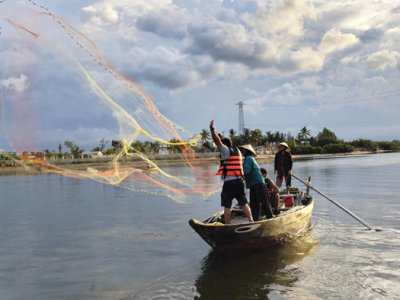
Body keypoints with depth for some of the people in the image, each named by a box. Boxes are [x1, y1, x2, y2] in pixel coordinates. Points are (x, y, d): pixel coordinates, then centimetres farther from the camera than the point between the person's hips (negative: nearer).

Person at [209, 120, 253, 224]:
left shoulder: (226, 150, -4)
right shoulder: (236, 150, 17)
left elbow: (217, 141, -14)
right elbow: (228, 142, 37)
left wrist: (212, 128, -10)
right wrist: (222, 137, 42)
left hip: (229, 182, -7)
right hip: (239, 181, 7)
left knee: (227, 205, 0)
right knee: (243, 203, 13)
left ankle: (227, 225, 3)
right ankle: (251, 221, 11)